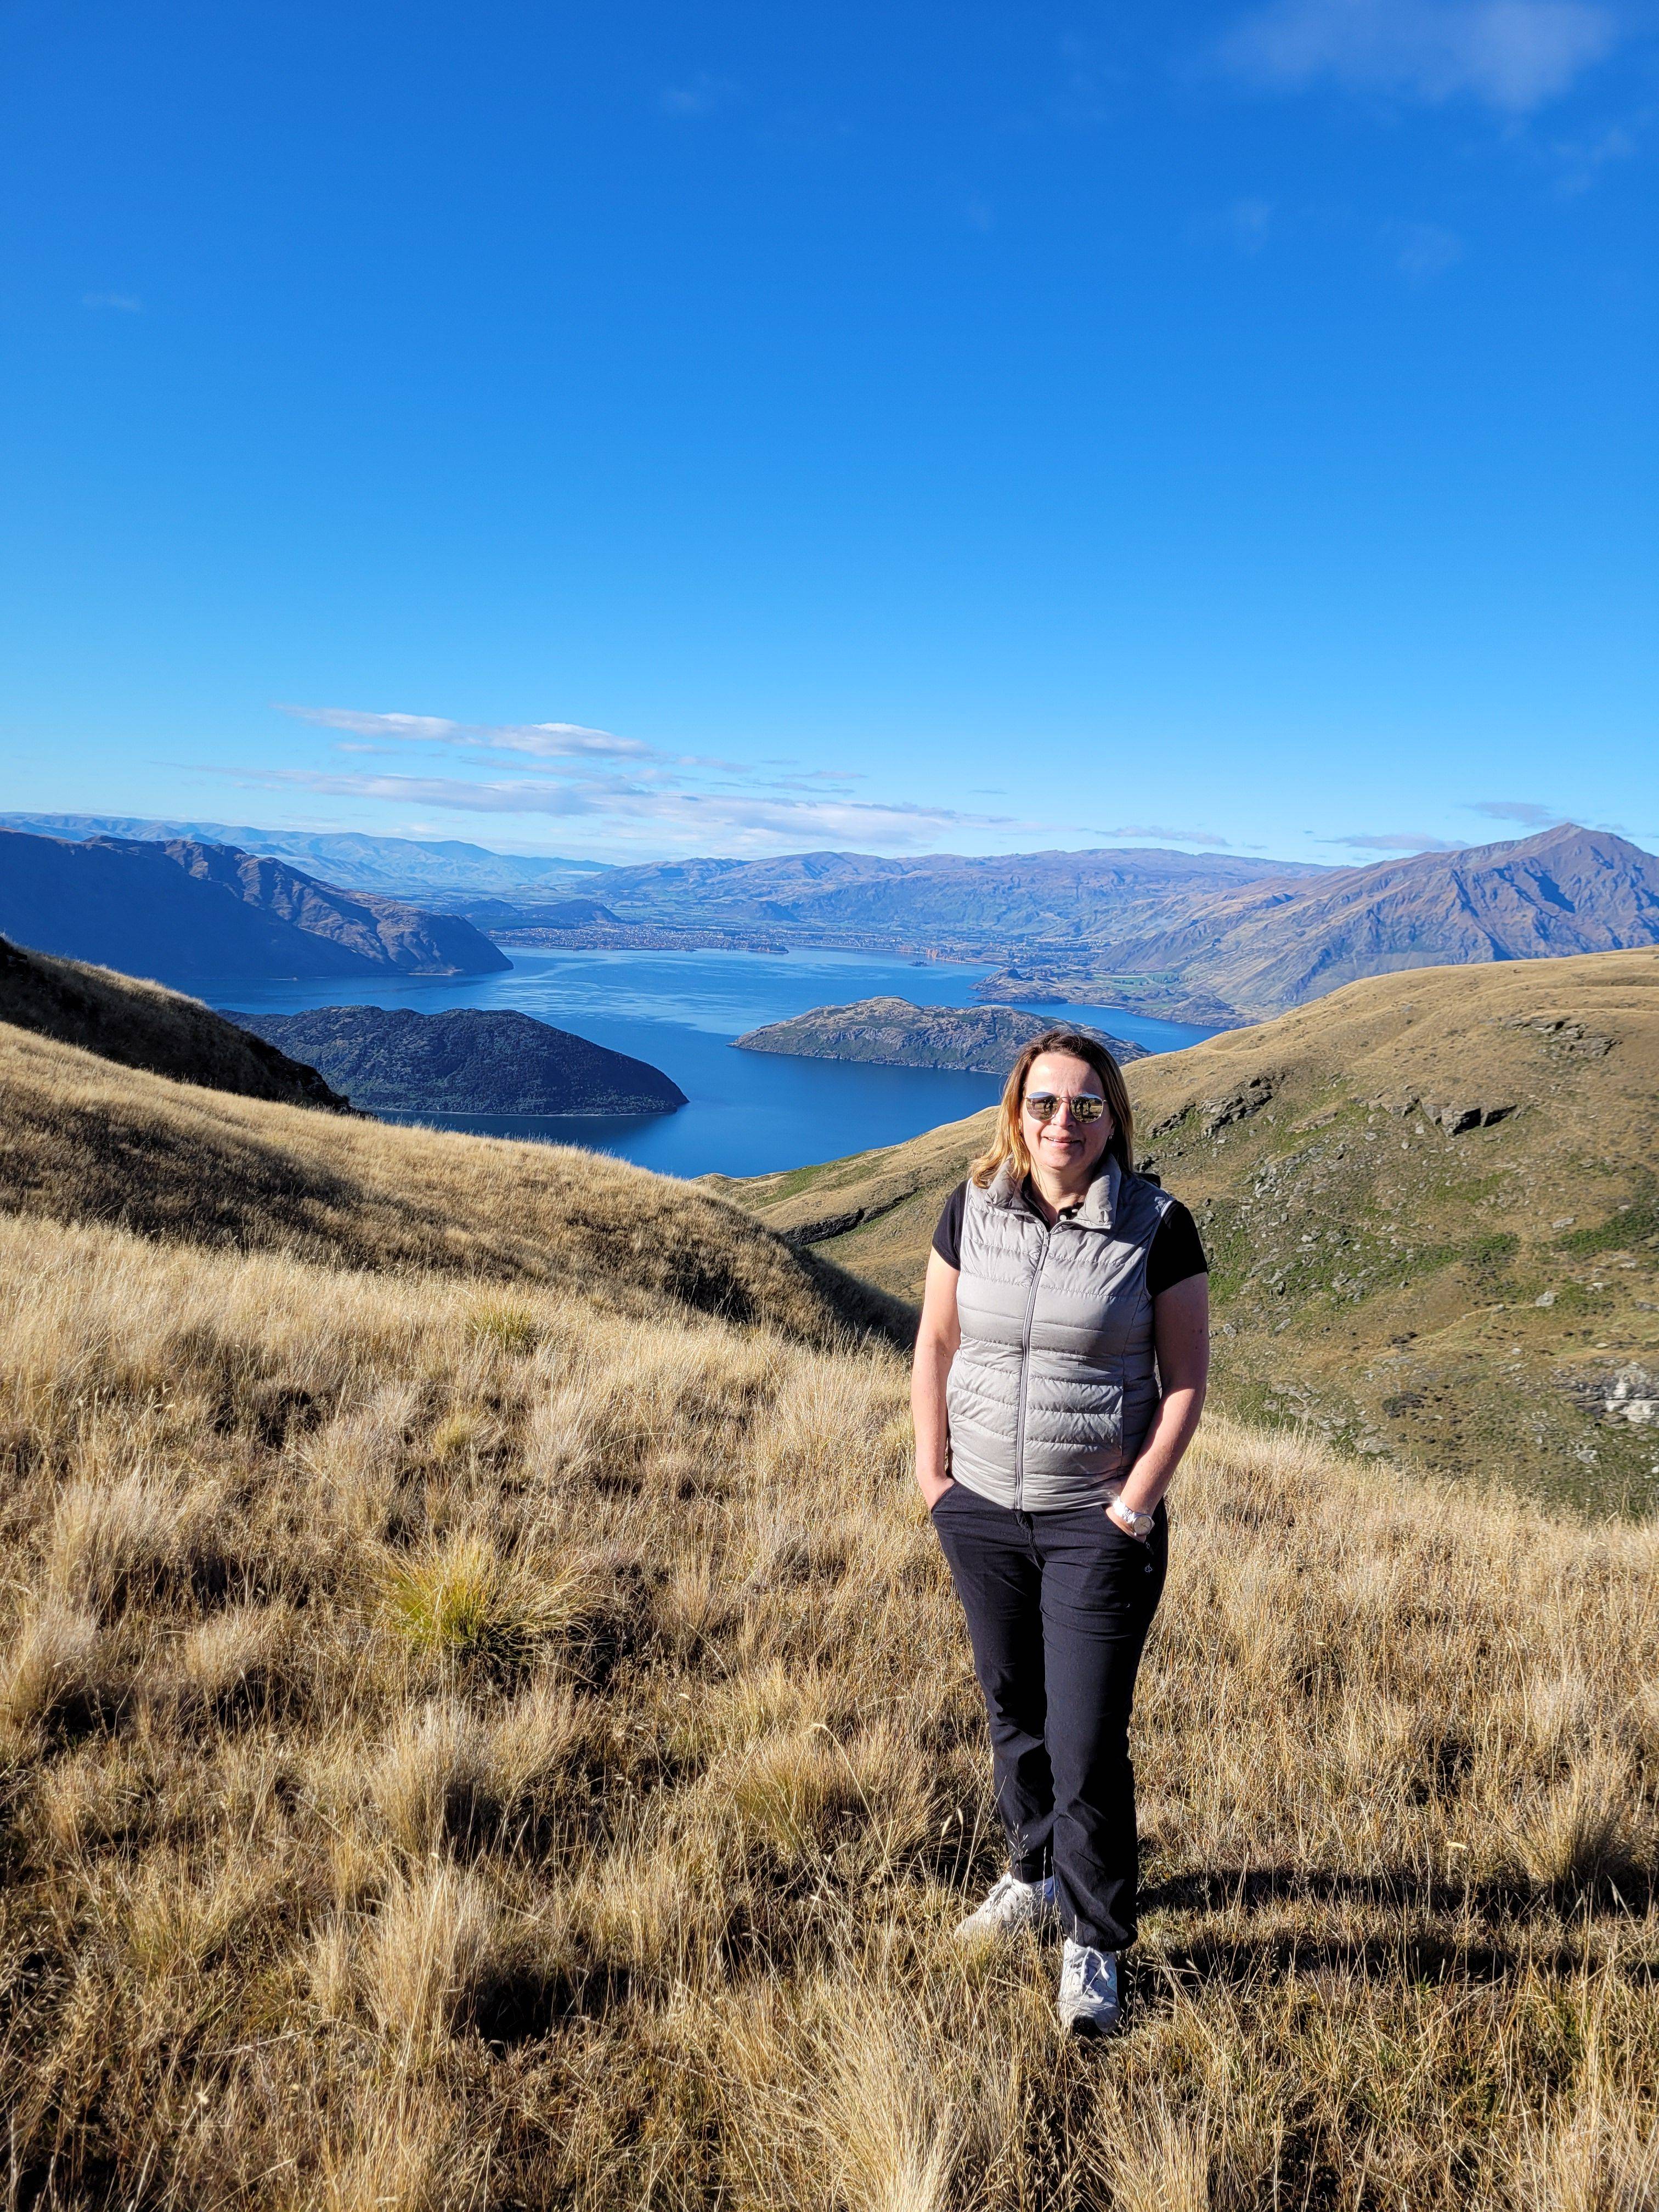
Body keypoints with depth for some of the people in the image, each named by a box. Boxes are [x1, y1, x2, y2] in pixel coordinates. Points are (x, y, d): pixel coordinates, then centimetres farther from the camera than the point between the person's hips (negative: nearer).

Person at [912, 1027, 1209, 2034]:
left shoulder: (1158, 1225, -11)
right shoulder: (973, 1210, -2)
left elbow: (1187, 1379, -8)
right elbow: (936, 1343, 6)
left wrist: (1136, 1503, -12)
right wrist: (932, 1471, 3)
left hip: (1099, 1522, -3)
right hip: (982, 1510, 4)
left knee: (1088, 1742, 0)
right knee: (1014, 1710, 20)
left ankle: (1095, 1943, 22)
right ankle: (1039, 1871, 45)